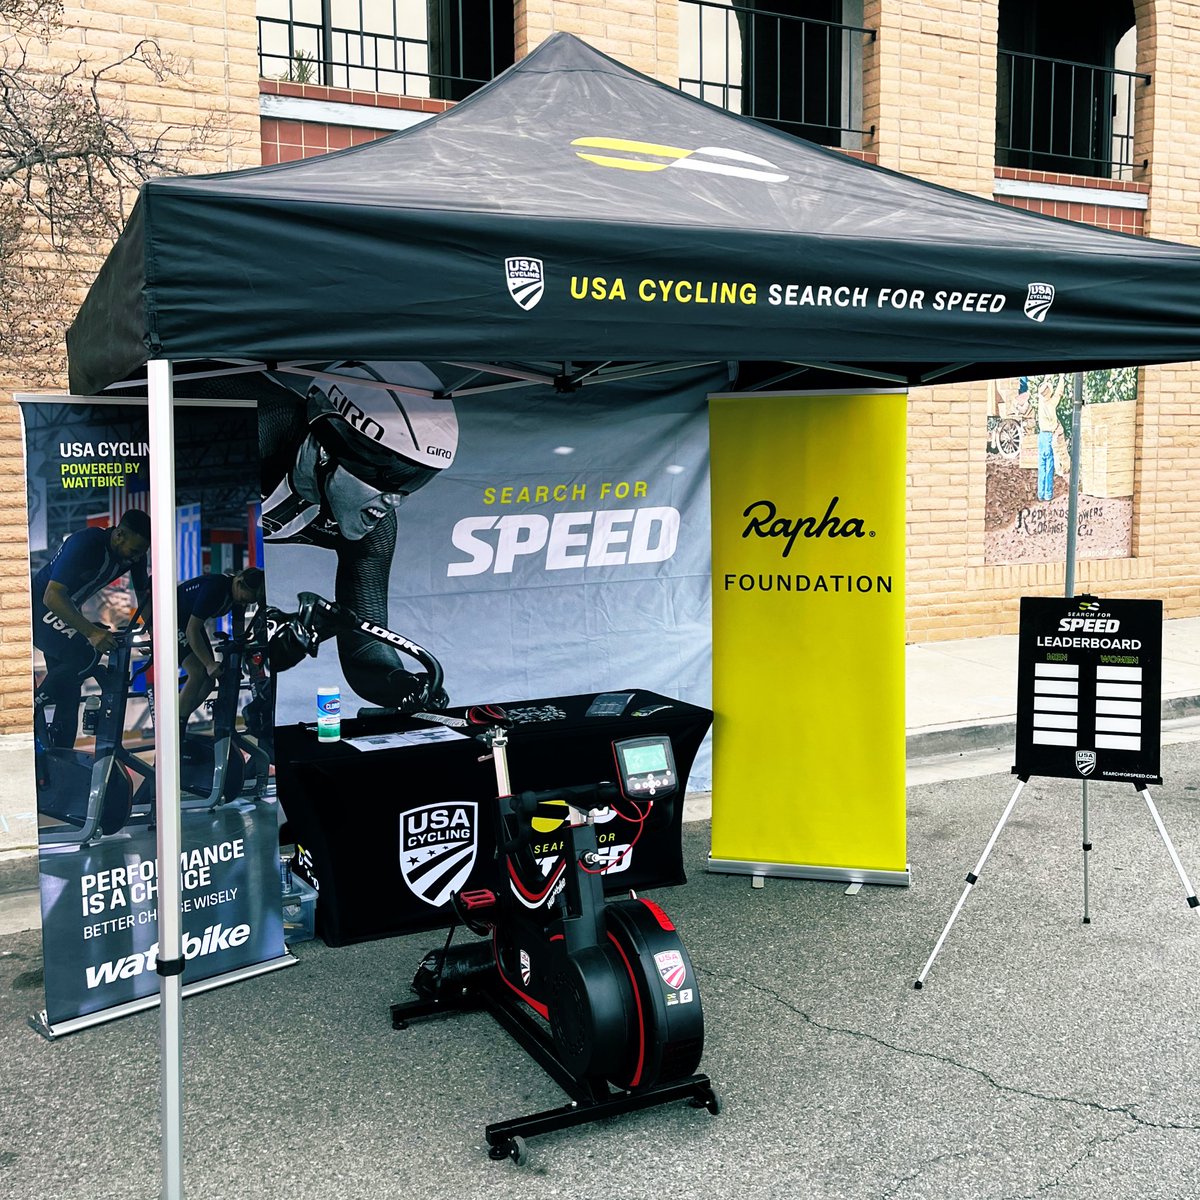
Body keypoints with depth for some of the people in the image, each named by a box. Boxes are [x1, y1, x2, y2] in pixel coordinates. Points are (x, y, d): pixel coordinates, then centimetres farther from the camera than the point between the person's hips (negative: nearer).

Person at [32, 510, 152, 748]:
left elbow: (143, 594, 6)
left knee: (69, 691, 7)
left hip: (67, 612, 8)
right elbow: (52, 597, -36)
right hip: (39, 606, -8)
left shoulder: (134, 554, -9)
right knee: (86, 656, -28)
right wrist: (92, 632, -44)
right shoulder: (86, 543, -31)